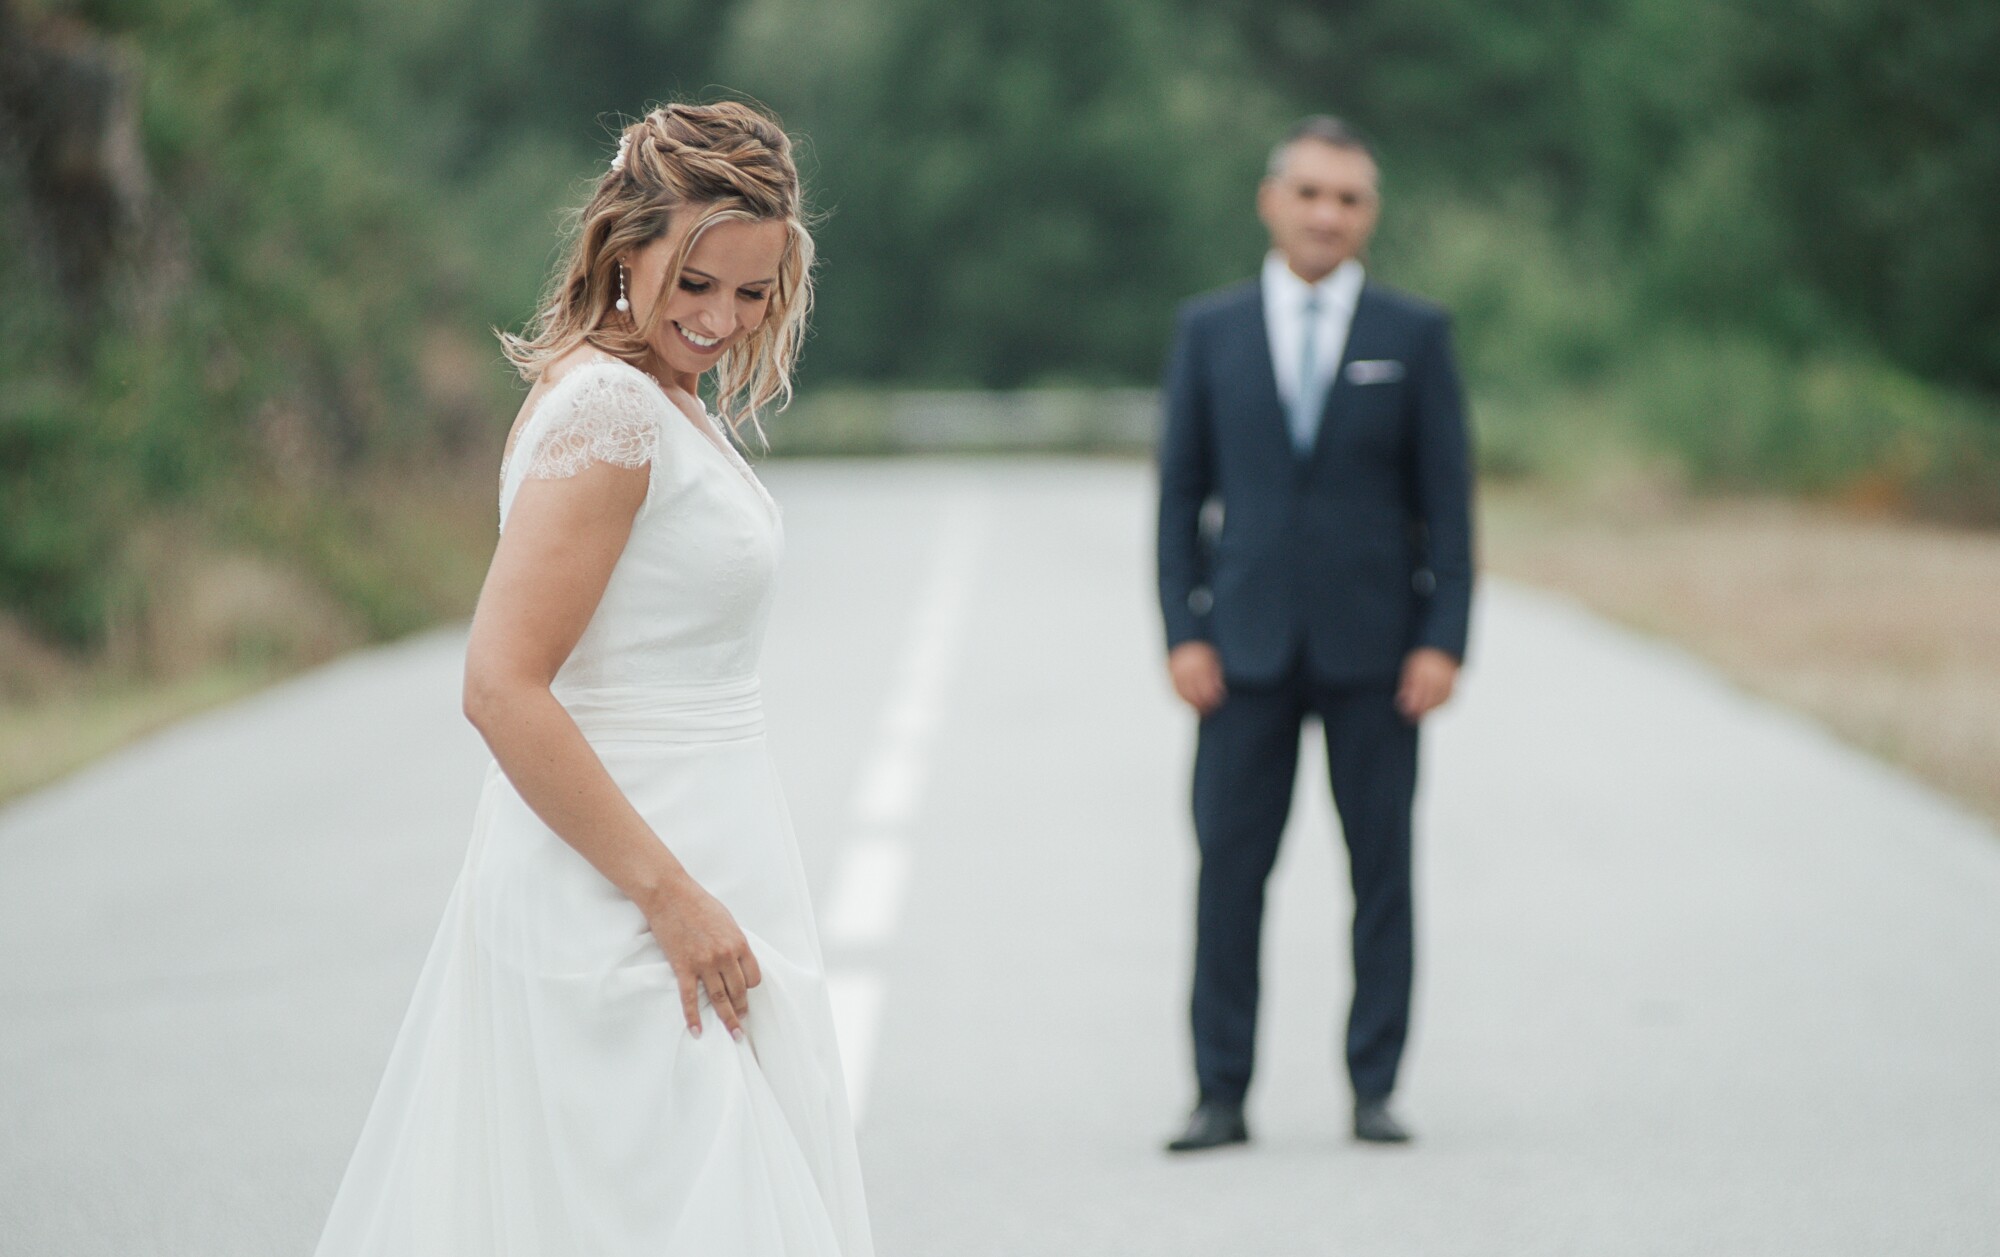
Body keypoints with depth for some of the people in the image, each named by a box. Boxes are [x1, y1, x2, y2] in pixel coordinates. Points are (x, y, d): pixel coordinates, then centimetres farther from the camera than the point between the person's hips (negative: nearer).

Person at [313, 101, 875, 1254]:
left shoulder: (667, 400, 14)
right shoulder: (611, 405, -16)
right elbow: (503, 688, -23)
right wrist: (671, 895, -21)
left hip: (694, 873, 10)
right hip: (625, 897, -10)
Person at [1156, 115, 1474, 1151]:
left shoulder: (1414, 336, 4)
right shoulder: (1210, 330, 7)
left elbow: (1446, 498, 3)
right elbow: (1181, 491, 7)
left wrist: (1443, 639, -6)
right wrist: (1183, 631, -3)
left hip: (1373, 645, 0)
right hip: (1248, 644, 1)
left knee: (1382, 868, 2)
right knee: (1229, 867, -2)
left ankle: (1374, 1086, 10)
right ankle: (1220, 1093, 3)